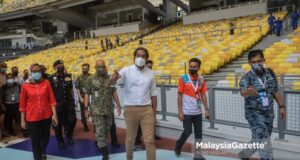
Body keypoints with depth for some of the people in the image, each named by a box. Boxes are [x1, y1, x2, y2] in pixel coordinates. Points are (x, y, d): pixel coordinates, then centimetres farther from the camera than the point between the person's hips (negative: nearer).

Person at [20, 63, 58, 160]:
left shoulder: (46, 83, -3)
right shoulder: (25, 85, -5)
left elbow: (52, 99, -2)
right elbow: (22, 104, 0)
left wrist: (54, 114, -7)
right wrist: (23, 120, 1)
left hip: (46, 116, 2)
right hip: (32, 118, -2)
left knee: (46, 137, 19)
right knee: (35, 141, 3)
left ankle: (43, 152, 49)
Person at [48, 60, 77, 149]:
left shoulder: (68, 76, 7)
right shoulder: (51, 78, -5)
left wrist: (72, 100, 12)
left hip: (69, 103, 3)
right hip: (58, 104, -3)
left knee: (72, 120, 3)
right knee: (58, 123, 7)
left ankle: (69, 135, 30)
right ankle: (60, 141, 24)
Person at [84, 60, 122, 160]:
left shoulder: (110, 78, 4)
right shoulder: (91, 79, -3)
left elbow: (114, 92, 7)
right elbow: (87, 94, -1)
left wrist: (118, 105, 4)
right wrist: (86, 108, -5)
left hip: (109, 109, 4)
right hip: (97, 110, -3)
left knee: (107, 130, 16)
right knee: (100, 131, -4)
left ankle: (99, 144, 41)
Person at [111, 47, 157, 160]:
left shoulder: (150, 74, 4)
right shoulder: (127, 71, -5)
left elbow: (153, 94, 8)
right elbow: (116, 77, -26)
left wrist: (154, 112, 7)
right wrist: (115, 76, -50)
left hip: (147, 109, 1)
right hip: (130, 109, -1)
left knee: (149, 139, 3)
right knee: (130, 138, 15)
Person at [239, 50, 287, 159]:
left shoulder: (270, 73, -2)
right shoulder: (246, 78, -18)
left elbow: (276, 91, 10)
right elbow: (243, 92, -39)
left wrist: (281, 106, 8)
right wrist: (248, 92, -61)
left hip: (268, 113, 6)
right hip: (254, 113, -5)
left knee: (259, 140, 17)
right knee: (263, 140, -16)